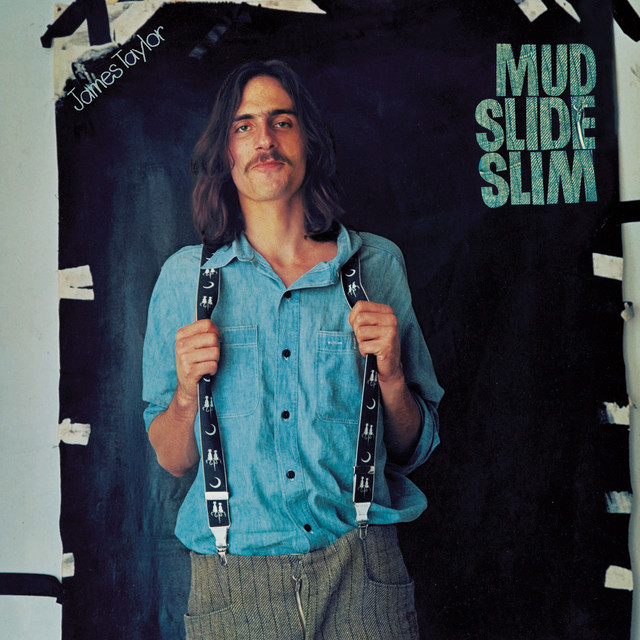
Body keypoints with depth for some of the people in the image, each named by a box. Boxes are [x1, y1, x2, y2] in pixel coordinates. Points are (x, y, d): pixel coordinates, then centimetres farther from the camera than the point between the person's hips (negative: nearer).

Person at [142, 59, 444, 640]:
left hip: (361, 577, 0)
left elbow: (413, 451, 7)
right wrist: (187, 391, -11)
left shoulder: (377, 264, 2)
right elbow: (173, 461, 8)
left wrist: (390, 376, -11)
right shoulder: (185, 276, 3)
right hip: (232, 585, 0)